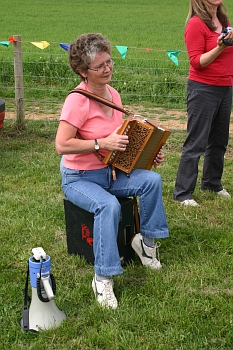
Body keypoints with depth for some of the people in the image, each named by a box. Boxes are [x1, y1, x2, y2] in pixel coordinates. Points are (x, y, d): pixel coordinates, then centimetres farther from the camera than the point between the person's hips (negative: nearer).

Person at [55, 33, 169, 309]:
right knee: (109, 206, -35)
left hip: (110, 172, 7)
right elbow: (61, 145, -25)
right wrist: (102, 143, -29)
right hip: (79, 178, -7)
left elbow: (122, 135, 17)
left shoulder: (112, 94, 5)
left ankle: (146, 240, 1)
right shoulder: (77, 100, -20)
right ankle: (103, 279, -25)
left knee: (152, 180, -17)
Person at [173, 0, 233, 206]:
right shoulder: (196, 24, -12)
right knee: (196, 143, -4)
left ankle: (212, 183, 29)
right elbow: (197, 62, -16)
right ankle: (183, 193, 3)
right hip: (204, 89, -7)